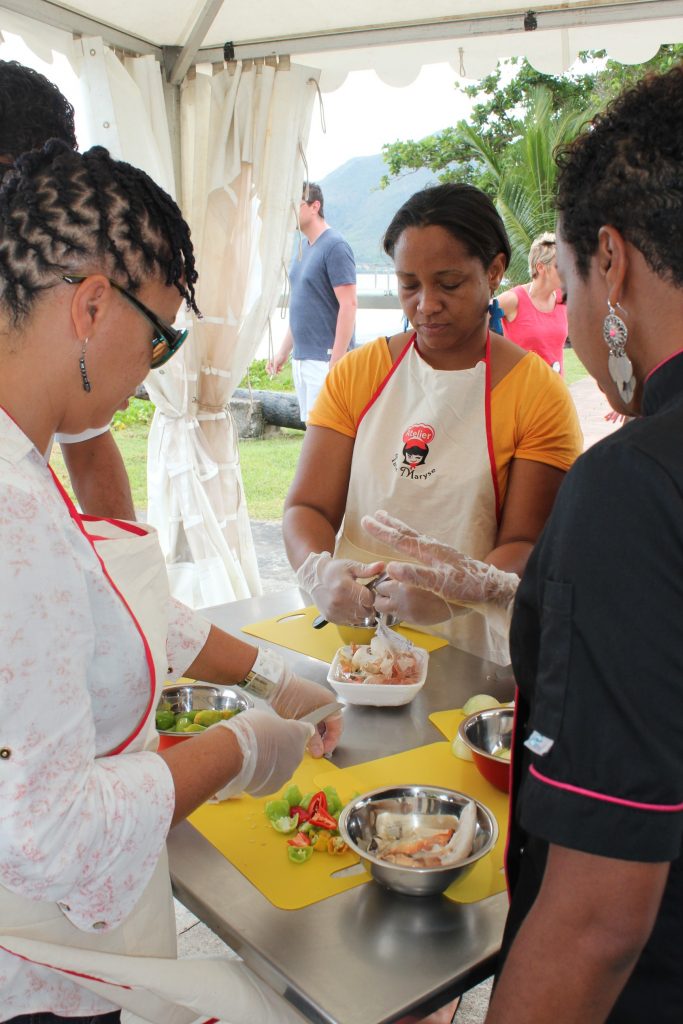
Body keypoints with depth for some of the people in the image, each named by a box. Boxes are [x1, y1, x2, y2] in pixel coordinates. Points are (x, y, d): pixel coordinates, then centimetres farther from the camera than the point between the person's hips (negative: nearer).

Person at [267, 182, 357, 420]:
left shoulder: (335, 246, -11)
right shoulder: (303, 249, 14)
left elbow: (348, 305, -17)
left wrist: (335, 363, -20)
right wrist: (283, 352, 19)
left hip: (325, 359, -8)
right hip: (301, 360, 9)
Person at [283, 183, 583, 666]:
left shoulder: (540, 394, -2)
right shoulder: (356, 374, 7)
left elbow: (526, 545, -6)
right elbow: (308, 506, 2)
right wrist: (320, 572, -20)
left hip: (467, 652, -2)